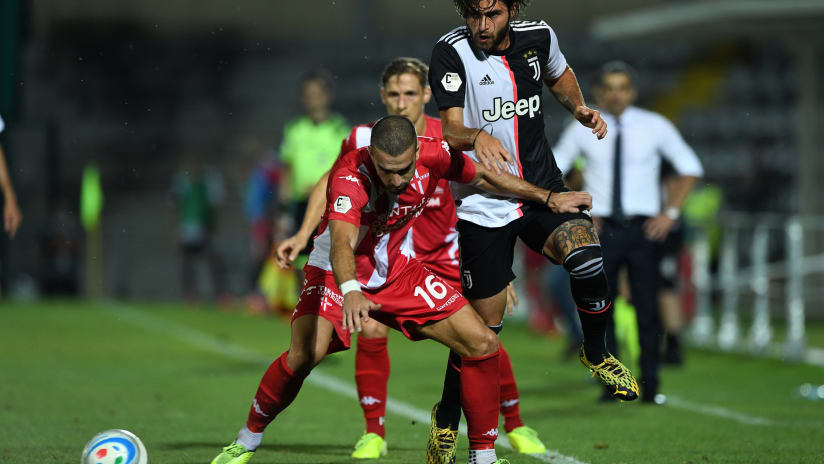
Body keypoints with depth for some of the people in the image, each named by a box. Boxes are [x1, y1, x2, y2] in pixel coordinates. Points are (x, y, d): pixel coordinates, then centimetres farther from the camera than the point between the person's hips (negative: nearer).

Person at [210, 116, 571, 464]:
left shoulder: (433, 154, -18)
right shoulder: (350, 176, -33)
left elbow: (483, 177, 3)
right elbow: (341, 243, -50)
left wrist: (548, 197, 9)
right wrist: (350, 291, -69)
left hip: (399, 271, 5)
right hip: (339, 274, -5)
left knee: (483, 344, -7)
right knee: (303, 357, -29)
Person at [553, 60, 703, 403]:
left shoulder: (654, 127, 2)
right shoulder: (583, 130, 3)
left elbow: (690, 168, 10)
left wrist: (671, 212, 1)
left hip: (643, 230, -1)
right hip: (601, 230, 1)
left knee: (647, 308, -4)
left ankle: (650, 387, 3)